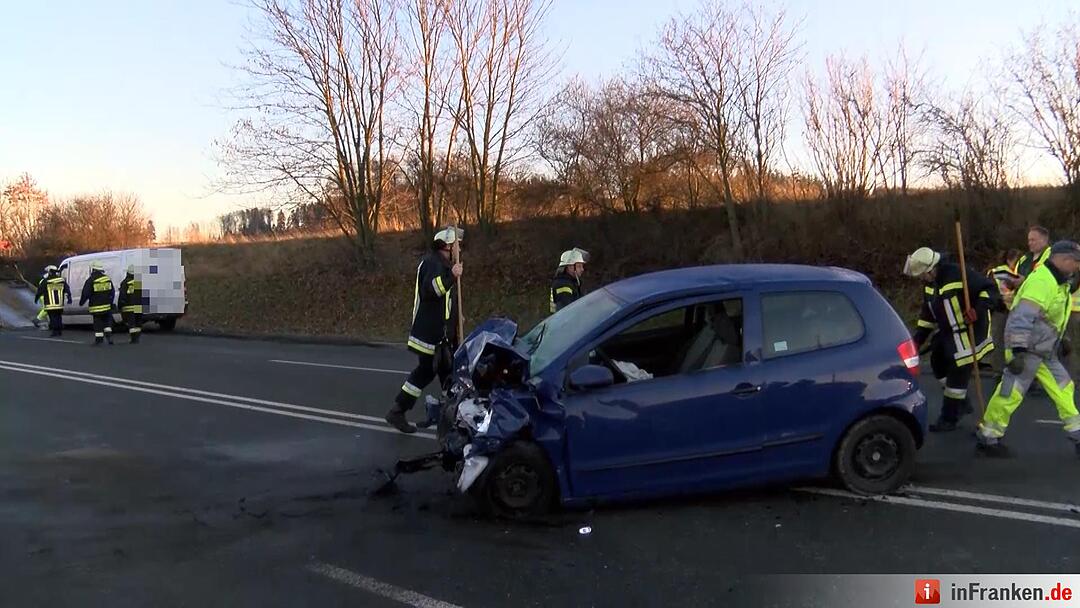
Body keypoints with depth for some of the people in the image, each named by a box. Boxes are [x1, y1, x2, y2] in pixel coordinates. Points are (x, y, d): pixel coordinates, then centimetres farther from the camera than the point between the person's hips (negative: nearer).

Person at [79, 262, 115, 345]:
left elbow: (85, 293, -8)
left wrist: (81, 302, 7)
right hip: (107, 305, 4)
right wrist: (110, 302, 23)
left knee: (98, 322, 2)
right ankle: (108, 335, 8)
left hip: (96, 306, -4)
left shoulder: (91, 280, -8)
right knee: (107, 321, 16)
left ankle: (99, 339, 3)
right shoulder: (107, 279, 6)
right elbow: (112, 292, 13)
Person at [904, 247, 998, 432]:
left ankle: (949, 419, 6)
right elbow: (928, 313, 11)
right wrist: (919, 339, 7)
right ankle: (961, 403, 33)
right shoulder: (930, 283, 3)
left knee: (958, 373, -4)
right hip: (947, 331, 9)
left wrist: (978, 310, -34)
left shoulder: (957, 274, -24)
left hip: (969, 332, -9)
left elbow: (989, 288, -22)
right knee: (938, 362, 15)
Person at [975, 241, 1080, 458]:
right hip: (1026, 351, -10)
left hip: (1045, 351, 10)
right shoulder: (1041, 281, -22)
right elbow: (1022, 317, -29)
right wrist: (1018, 352, -32)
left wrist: (1060, 342, 29)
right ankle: (988, 439, 6)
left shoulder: (1059, 282, 10)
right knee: (1010, 395, -4)